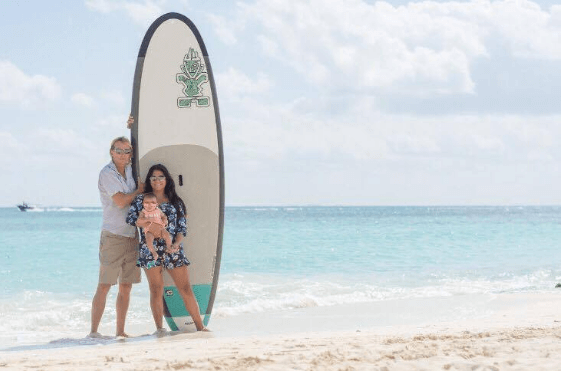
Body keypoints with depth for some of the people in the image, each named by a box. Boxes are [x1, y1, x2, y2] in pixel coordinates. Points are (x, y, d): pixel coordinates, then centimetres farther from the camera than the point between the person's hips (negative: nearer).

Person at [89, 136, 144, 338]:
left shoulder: (130, 170, 11)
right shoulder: (106, 173, -8)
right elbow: (121, 201, -16)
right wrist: (140, 190, -2)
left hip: (132, 235, 7)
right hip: (113, 235, -7)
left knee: (126, 286, 8)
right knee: (104, 285, -8)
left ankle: (120, 331, 14)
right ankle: (93, 331, -8)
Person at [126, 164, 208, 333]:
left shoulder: (176, 202, 13)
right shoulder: (141, 200, 10)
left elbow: (182, 227, 8)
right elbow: (131, 218, -2)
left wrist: (177, 244, -10)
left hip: (173, 250, 1)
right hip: (150, 250, -1)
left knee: (186, 289, -2)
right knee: (156, 291, -2)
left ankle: (200, 326, 2)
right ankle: (159, 327, 5)